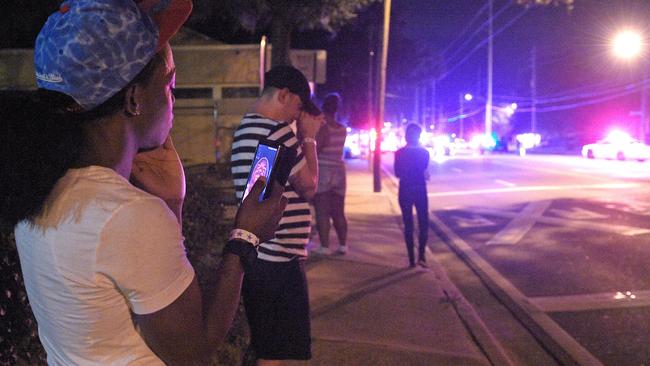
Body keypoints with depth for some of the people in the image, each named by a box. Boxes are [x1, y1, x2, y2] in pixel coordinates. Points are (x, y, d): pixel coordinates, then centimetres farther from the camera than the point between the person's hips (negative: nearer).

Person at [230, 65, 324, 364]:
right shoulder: (277, 130, -17)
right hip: (278, 259, -10)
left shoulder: (246, 129, 15)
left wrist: (302, 137, 12)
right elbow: (308, 186, -11)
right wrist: (309, 138, -2)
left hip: (257, 255, 10)